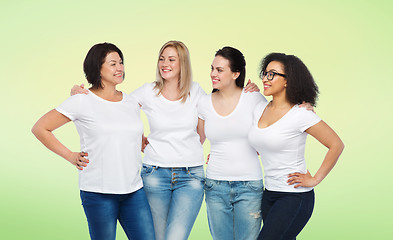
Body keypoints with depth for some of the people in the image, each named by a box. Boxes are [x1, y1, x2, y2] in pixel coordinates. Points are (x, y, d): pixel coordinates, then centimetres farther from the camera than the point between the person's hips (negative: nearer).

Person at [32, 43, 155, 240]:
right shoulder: (82, 102, -4)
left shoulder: (131, 103, 12)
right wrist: (70, 156, -1)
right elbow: (40, 128, 1)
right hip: (98, 192, -4)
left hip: (134, 190, 5)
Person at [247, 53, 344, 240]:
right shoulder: (260, 109, 6)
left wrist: (315, 179, -9)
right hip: (269, 195, 7)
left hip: (295, 197, -7)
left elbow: (336, 144, -9)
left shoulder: (300, 115, -14)